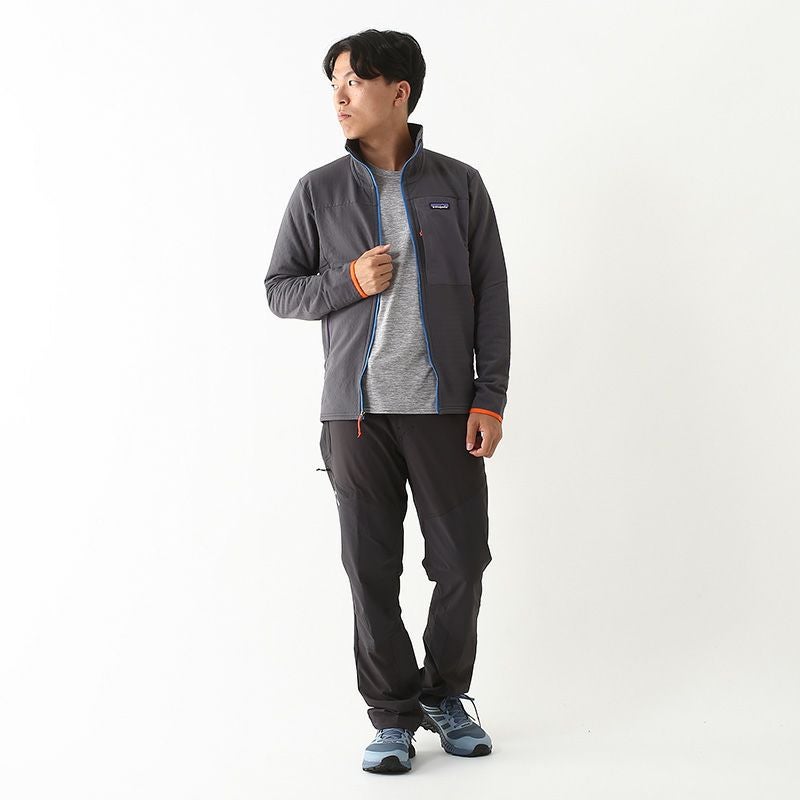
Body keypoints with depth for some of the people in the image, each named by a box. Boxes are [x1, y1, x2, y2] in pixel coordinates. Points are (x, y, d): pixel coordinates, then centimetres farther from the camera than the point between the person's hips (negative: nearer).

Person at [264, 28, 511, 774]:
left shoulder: (459, 184, 3)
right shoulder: (319, 190, 4)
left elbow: (491, 297, 3)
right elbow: (279, 288, 9)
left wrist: (490, 399, -3)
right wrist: (348, 282, -10)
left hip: (444, 407, 0)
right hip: (355, 410, 0)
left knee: (461, 561, 3)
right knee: (371, 570, 3)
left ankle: (445, 695, 25)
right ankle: (393, 717, 18)